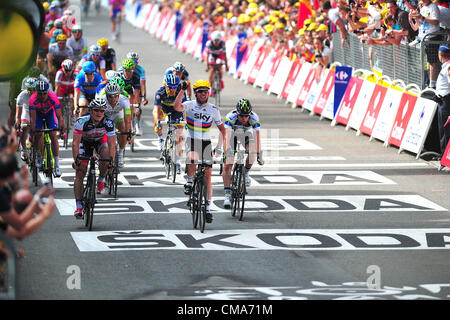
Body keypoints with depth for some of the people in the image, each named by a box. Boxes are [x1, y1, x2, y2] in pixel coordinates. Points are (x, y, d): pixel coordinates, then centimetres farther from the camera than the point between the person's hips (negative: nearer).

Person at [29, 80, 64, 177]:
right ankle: (38, 157, 14)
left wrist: (62, 130, -40)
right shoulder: (33, 99, -37)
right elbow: (32, 118, -35)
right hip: (38, 113, 0)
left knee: (53, 136, -13)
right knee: (38, 135, -14)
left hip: (50, 112, 0)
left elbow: (59, 116, -33)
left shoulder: (53, 98, -37)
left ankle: (57, 165, -11)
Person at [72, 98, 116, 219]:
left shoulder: (108, 122, -31)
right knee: (80, 174, -11)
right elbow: (76, 143, -34)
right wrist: (76, 160, -44)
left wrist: (112, 161, -42)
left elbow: (111, 144, -31)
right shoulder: (82, 121, -34)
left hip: (100, 140, 1)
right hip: (85, 142, -1)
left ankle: (101, 180, -2)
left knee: (106, 157, -32)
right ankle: (79, 207, -9)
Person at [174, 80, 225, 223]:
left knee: (207, 176, 1)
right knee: (192, 160, -36)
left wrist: (219, 146, -5)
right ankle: (189, 182, -5)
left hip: (206, 143, 2)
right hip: (192, 141, -2)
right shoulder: (190, 105, -7)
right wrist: (182, 90, -36)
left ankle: (208, 208, 9)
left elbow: (222, 129, 6)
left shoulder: (213, 110, -1)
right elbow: (177, 107, -29)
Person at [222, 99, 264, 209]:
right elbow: (226, 137, -42)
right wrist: (225, 153, -51)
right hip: (232, 134, -2)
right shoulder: (230, 117, -36)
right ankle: (227, 194, -10)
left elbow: (257, 137, -31)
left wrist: (259, 155, -35)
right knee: (227, 165, -13)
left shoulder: (254, 118, -32)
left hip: (246, 134, 2)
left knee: (252, 150, -28)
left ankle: (246, 173, -1)